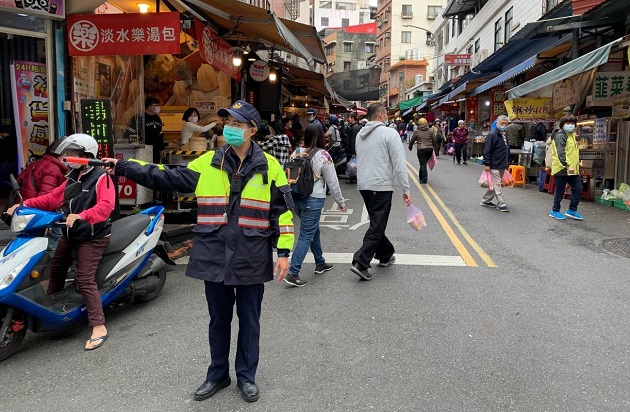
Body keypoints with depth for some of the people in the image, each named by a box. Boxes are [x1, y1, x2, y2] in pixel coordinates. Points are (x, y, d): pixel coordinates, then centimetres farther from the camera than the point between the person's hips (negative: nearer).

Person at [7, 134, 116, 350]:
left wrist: (82, 216, -43)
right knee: (56, 270, 19)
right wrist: (26, 204, -2)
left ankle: (99, 327, -13)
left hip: (92, 237, -9)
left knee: (85, 280, -16)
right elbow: (53, 198, 10)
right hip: (70, 234, 9)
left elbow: (106, 206, -30)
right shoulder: (73, 177, 13)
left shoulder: (101, 178, -15)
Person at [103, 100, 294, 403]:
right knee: (219, 319, 15)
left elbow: (282, 211, 0)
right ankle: (217, 374, 34)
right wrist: (121, 167, 1)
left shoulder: (269, 166, -2)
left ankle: (246, 376, 31)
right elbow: (164, 178, 5)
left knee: (249, 319, 12)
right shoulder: (207, 163, 2)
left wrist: (283, 252, -5)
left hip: (252, 259, -1)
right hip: (215, 256, 2)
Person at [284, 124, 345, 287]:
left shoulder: (296, 153, 3)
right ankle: (293, 273, -5)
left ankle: (320, 263, 36)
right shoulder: (323, 156, -11)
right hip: (313, 200, -6)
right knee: (306, 236, -2)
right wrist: (341, 202, 5)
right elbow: (332, 182, -6)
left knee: (314, 230, 22)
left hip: (296, 198, 6)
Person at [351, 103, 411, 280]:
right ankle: (360, 263, -10)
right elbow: (399, 163, -13)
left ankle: (386, 254, 33)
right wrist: (406, 189, -10)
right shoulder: (389, 133, -9)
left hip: (363, 185, 7)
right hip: (381, 186, -7)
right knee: (377, 226, -4)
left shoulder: (360, 134, 11)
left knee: (377, 223, 20)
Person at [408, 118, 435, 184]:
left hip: (421, 149, -4)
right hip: (430, 149, 4)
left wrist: (410, 147, 23)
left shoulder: (417, 131, 0)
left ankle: (424, 179, -7)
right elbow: (434, 140, 11)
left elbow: (412, 141, 6)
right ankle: (421, 177, 26)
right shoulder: (430, 131, 9)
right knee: (424, 163, 17)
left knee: (423, 164, -2)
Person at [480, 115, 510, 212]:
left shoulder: (504, 136, 15)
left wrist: (506, 164, 23)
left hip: (502, 166, 9)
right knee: (497, 185, -6)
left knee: (495, 185, 13)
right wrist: (487, 164, -21)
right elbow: (487, 150, -17)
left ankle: (486, 201, 23)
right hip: (494, 166, -9)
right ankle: (501, 204, -2)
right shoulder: (492, 135, -12)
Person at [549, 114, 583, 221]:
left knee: (578, 189, 8)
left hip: (573, 169, 9)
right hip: (562, 168, -9)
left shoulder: (572, 135, 18)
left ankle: (572, 210, 19)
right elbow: (560, 153, -22)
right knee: (560, 191, 1)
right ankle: (555, 211, 15)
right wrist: (567, 165, -31)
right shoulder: (560, 136, -12)